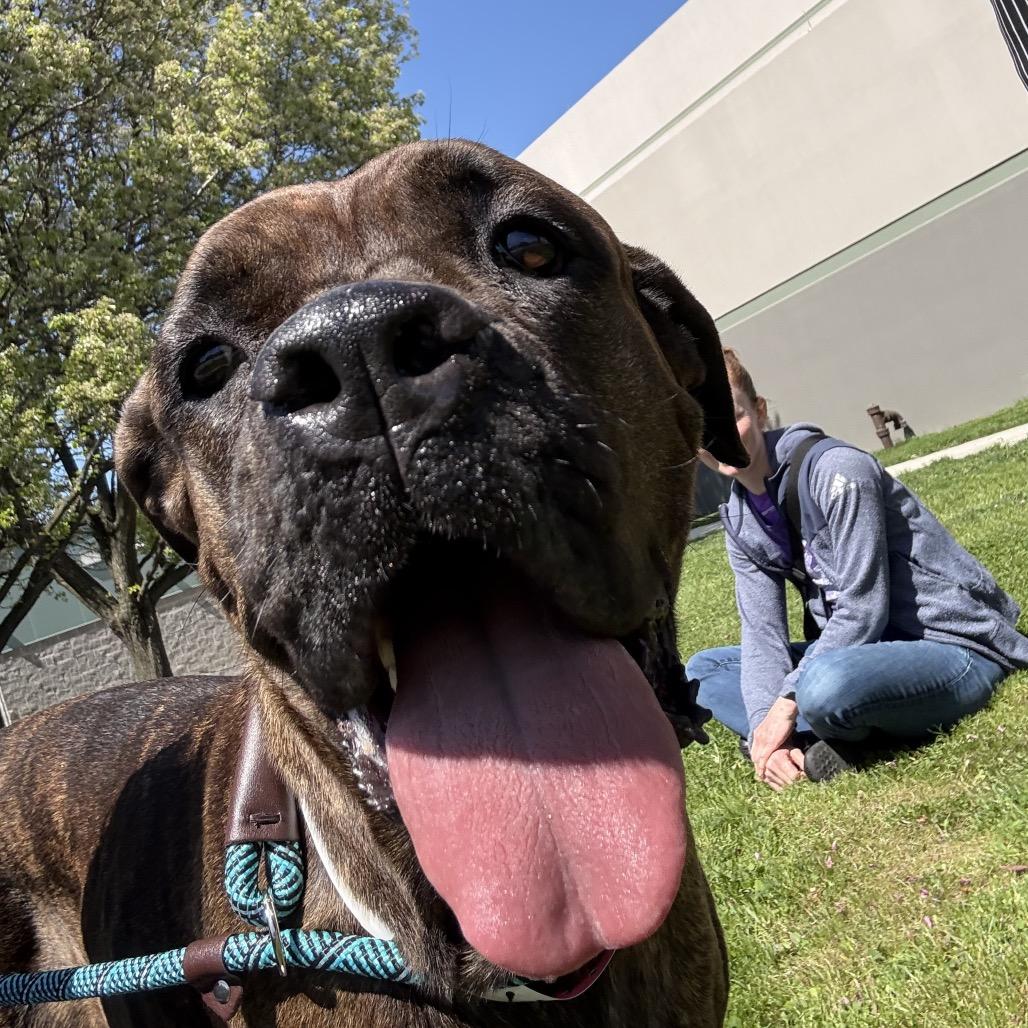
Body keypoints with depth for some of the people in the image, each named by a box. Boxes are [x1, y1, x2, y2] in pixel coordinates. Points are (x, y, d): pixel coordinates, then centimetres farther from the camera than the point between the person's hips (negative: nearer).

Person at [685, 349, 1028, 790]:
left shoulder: (835, 470, -20)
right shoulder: (739, 517, 3)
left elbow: (862, 611, -22)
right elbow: (762, 631, -2)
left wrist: (786, 704, -22)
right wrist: (765, 724, -17)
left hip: (957, 649, -8)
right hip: (865, 647, 8)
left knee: (824, 687, -40)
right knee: (703, 669, 6)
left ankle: (809, 740, -7)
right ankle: (810, 740, -15)